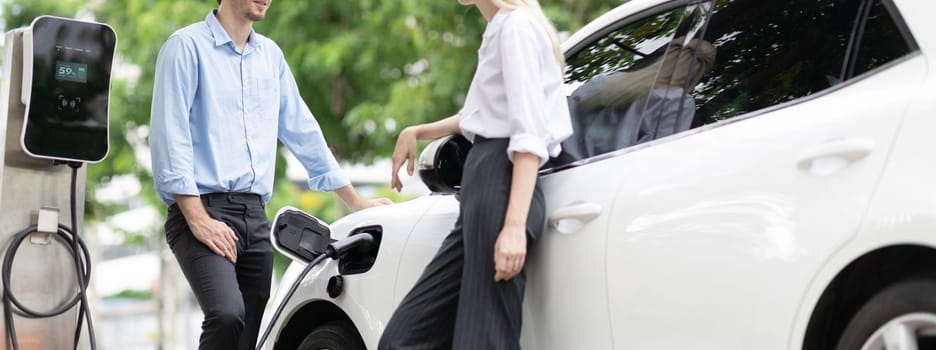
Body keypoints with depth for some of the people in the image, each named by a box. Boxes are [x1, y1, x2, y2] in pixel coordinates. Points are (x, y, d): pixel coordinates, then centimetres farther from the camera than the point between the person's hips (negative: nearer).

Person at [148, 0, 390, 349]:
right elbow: (169, 137, -10)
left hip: (255, 216, 7)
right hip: (203, 207, -6)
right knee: (226, 314, -27)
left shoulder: (271, 55, 17)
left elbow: (302, 131, 22)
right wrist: (198, 219, -17)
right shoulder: (188, 46, -3)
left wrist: (356, 202, 22)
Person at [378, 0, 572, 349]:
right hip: (482, 188, 10)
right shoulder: (500, 29, 22)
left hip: (503, 187, -10)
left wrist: (515, 226, -26)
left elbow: (530, 134, -17)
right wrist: (417, 132, 45)